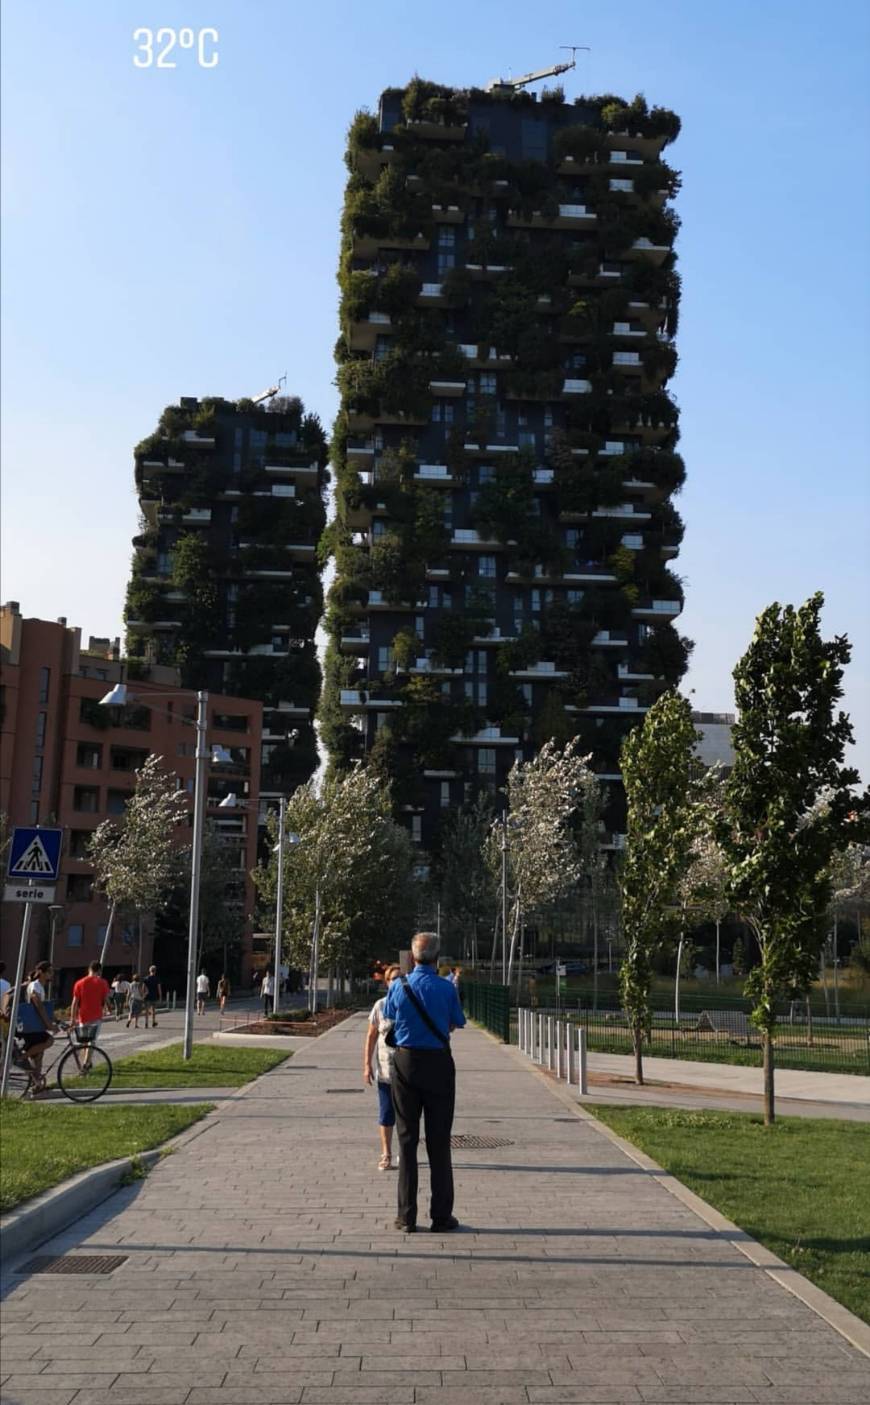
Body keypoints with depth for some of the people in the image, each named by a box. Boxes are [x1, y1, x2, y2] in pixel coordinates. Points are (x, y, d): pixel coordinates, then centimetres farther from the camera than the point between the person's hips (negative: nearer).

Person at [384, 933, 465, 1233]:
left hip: (405, 1062, 1)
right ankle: (441, 1216, 8)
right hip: (439, 1063, -1)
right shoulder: (447, 988, -8)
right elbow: (456, 1024, 3)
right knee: (439, 1141, 6)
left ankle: (407, 1216, 10)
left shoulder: (398, 987, -3)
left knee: (407, 1139, 8)